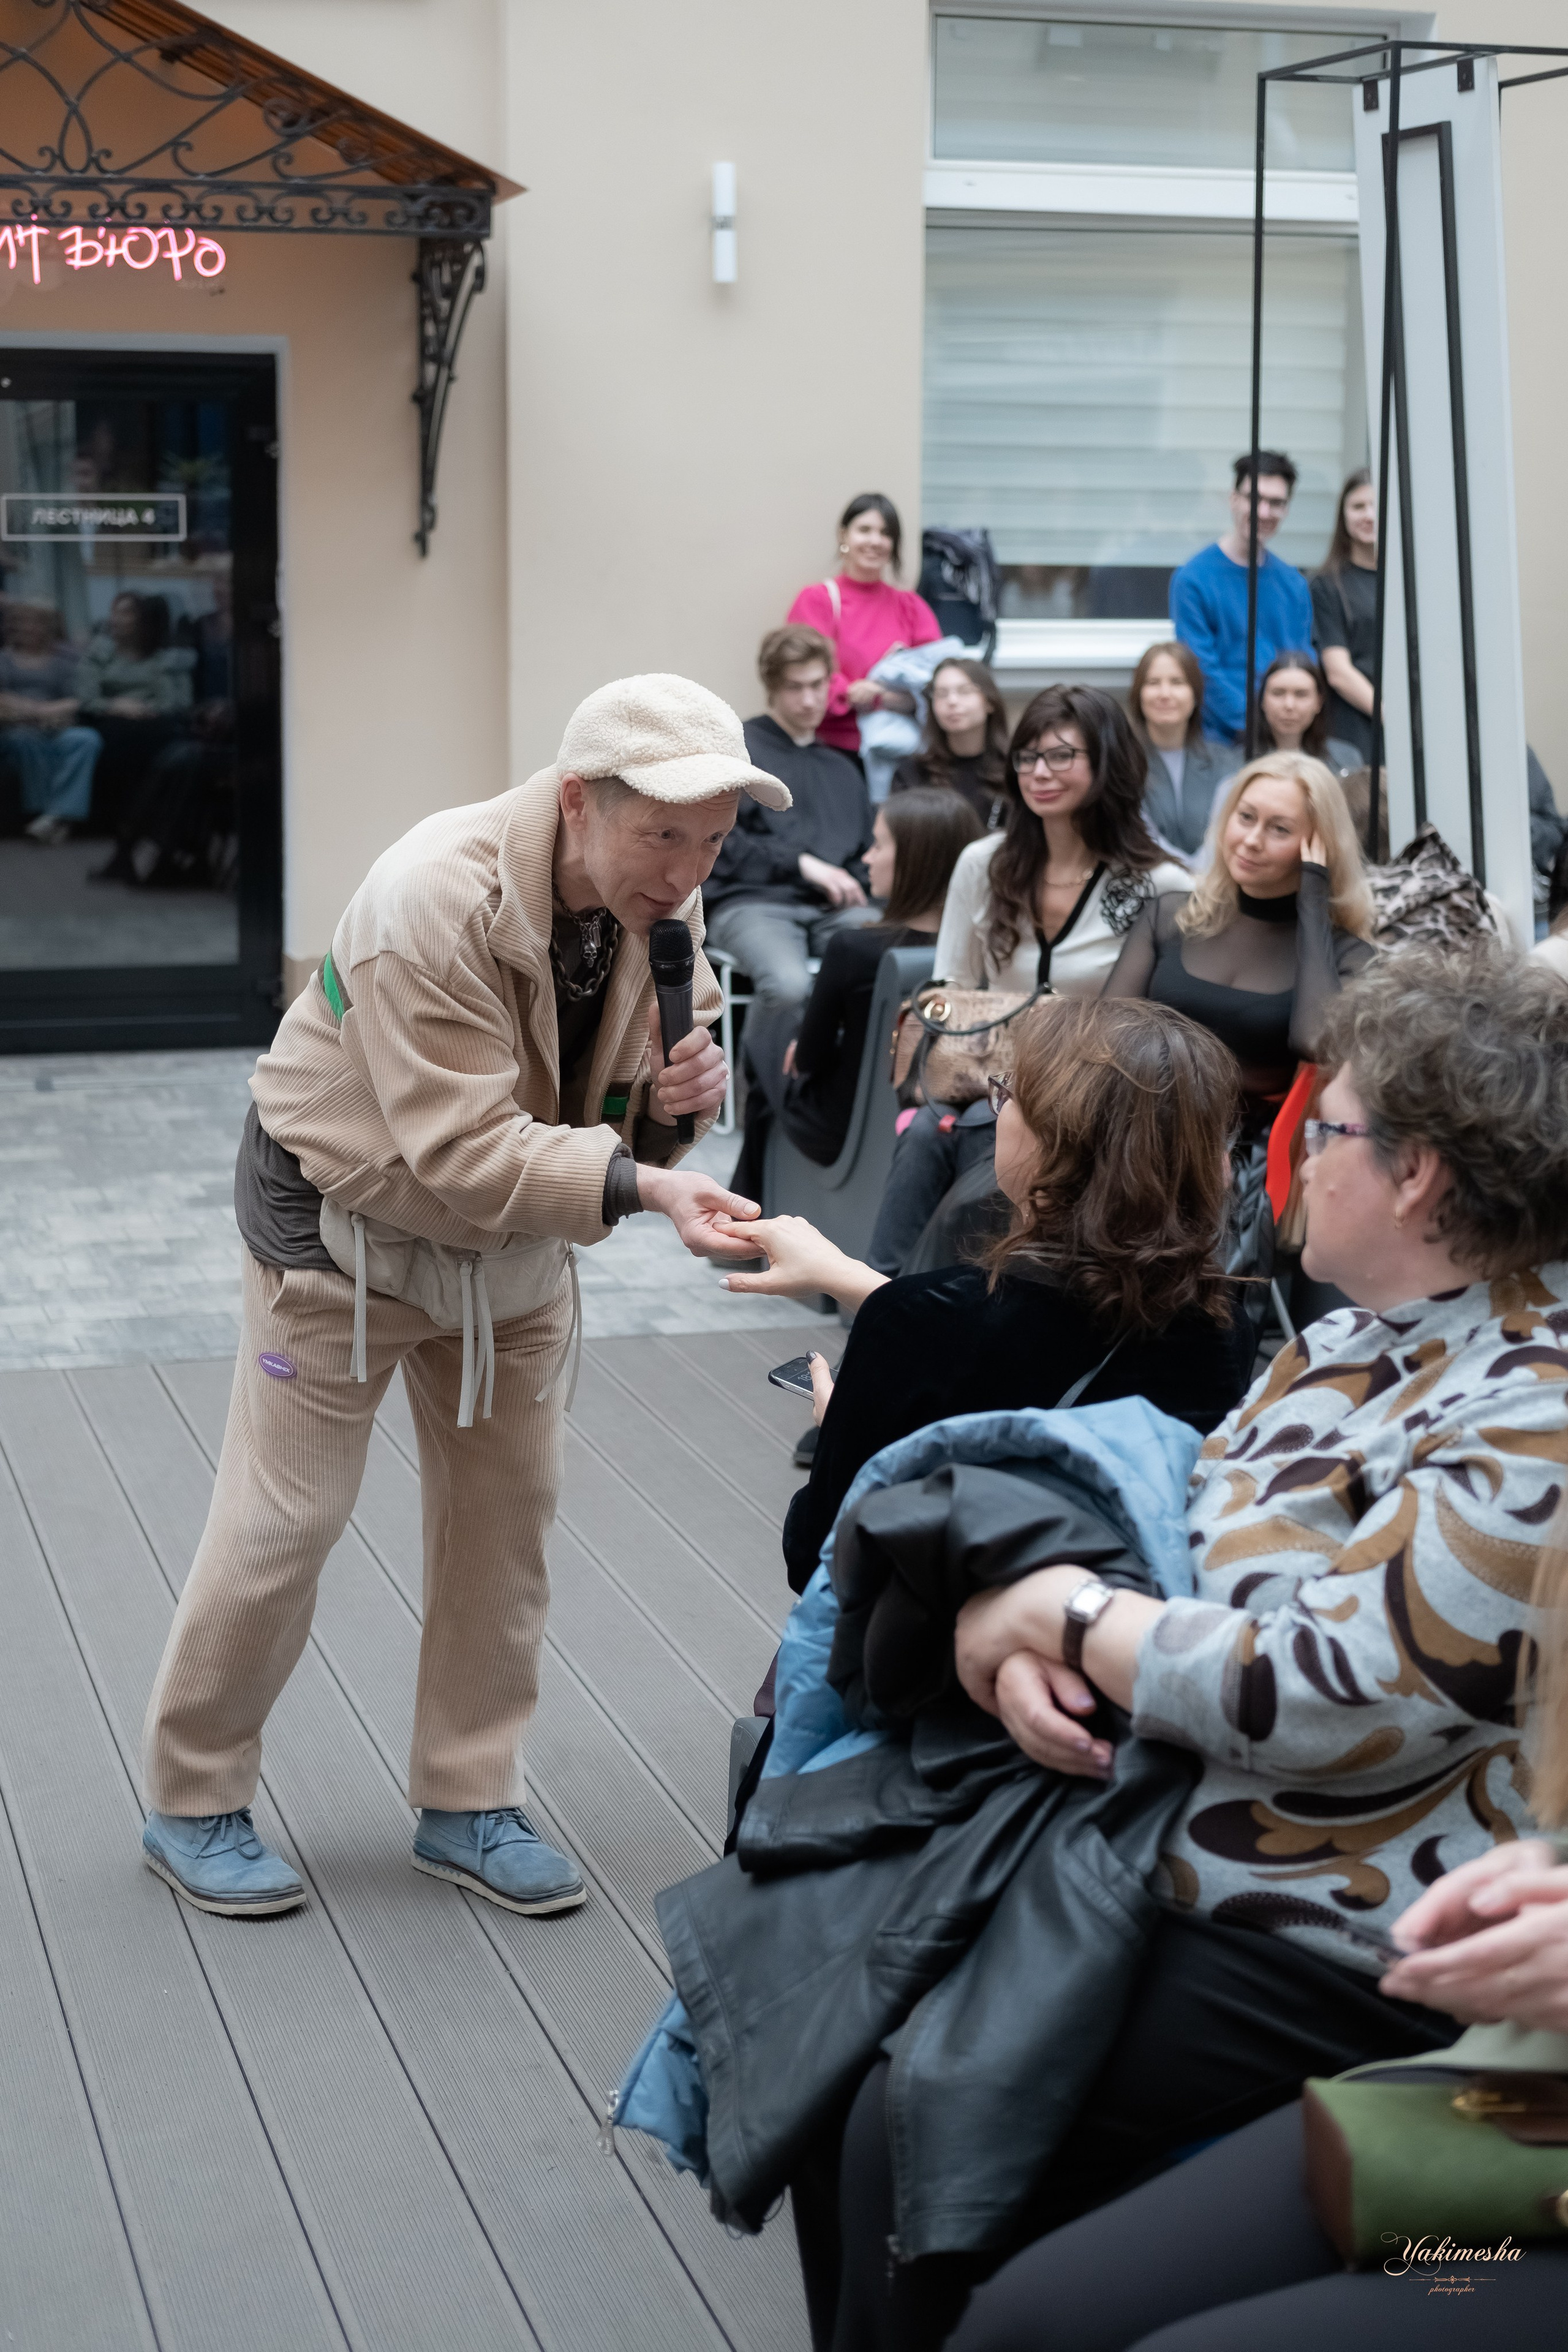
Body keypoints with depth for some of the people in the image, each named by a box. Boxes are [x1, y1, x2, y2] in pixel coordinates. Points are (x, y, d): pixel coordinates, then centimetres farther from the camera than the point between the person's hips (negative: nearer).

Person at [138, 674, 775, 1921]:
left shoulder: (663, 903, -13)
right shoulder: (437, 898, -34)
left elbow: (618, 1099, 1)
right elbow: (461, 1152, -37)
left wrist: (682, 1090, -22)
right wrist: (643, 1188, -47)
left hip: (517, 1224, 6)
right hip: (348, 1209, -6)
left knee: (509, 1503, 9)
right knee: (286, 1515, 1)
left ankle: (469, 1800, 24)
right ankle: (193, 1803, 19)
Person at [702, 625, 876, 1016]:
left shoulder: (844, 771, 32)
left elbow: (864, 858, 32)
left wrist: (854, 890, 8)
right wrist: (801, 863, -8)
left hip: (834, 909, 4)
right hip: (752, 903, -4)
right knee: (789, 984, -38)